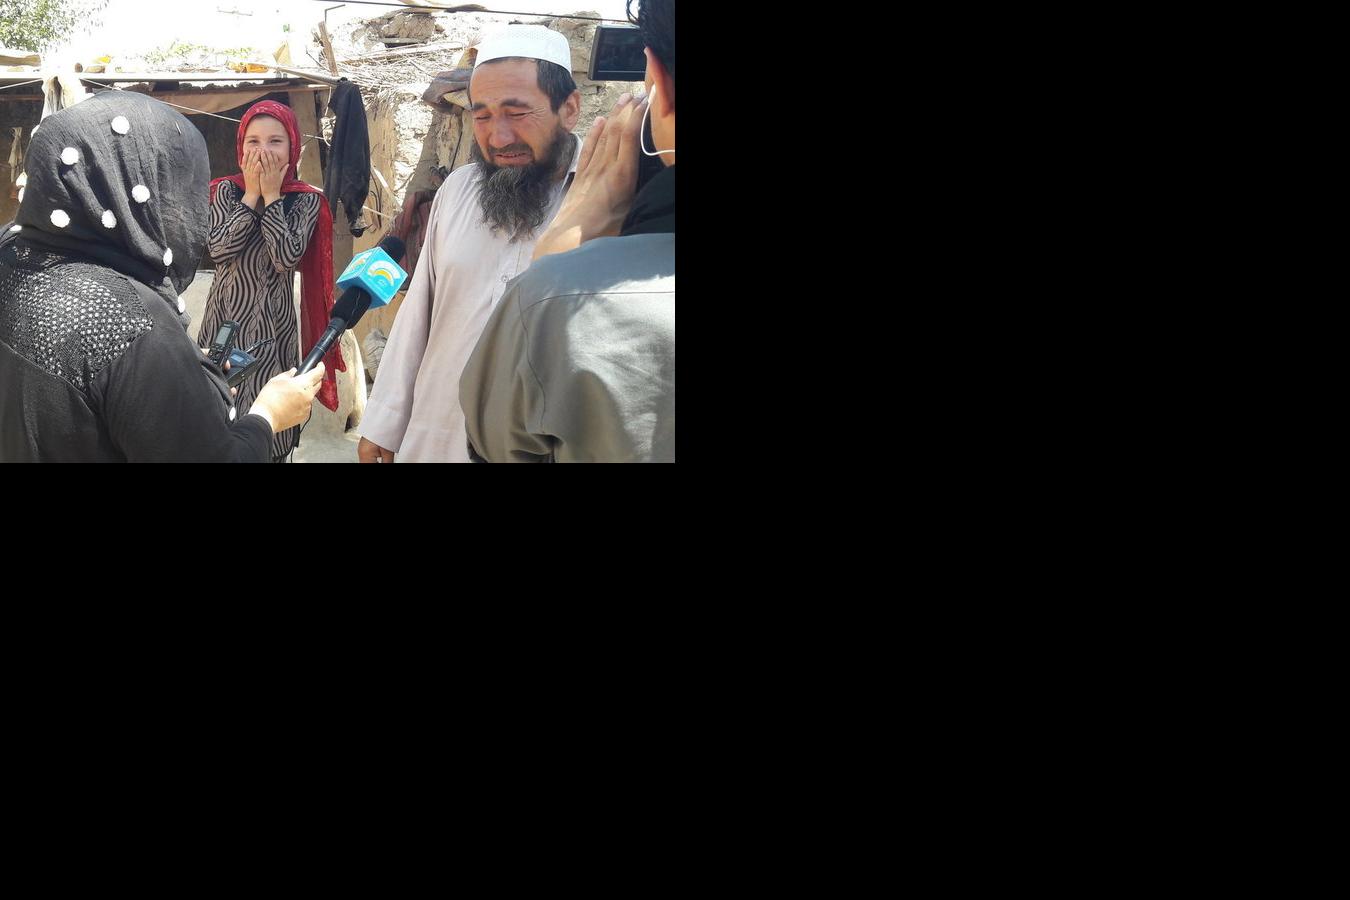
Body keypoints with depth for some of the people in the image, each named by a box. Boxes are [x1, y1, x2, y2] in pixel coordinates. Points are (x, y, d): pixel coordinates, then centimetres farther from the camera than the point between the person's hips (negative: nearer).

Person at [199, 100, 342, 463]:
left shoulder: (306, 200, -2)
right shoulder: (227, 190, 3)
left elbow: (287, 258, -18)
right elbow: (217, 249, -14)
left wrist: (271, 196, -13)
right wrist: (251, 195, -11)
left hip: (272, 327, -2)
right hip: (224, 319, 2)